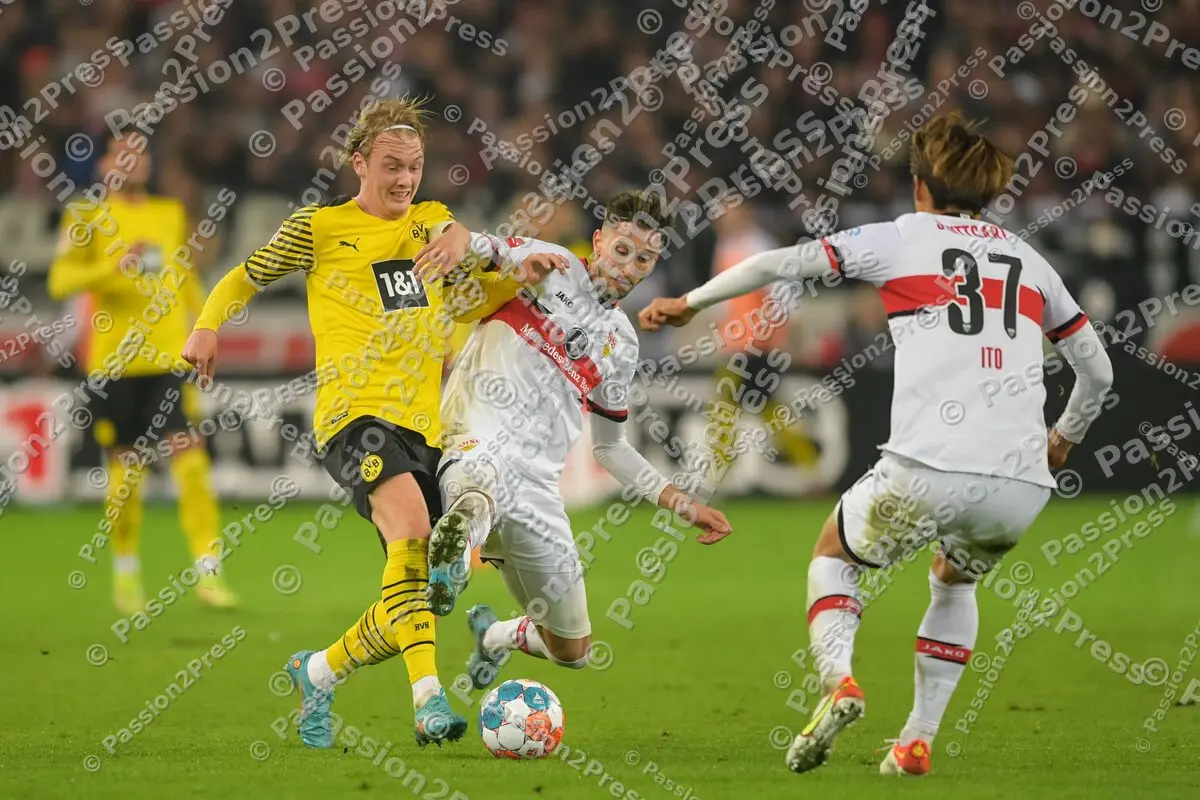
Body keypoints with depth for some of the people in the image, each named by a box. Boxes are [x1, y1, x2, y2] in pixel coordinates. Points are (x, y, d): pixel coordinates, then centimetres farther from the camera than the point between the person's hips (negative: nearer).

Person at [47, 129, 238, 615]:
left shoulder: (172, 214, 13)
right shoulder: (87, 215, 1)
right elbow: (60, 281, -6)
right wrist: (112, 268, -21)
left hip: (171, 358, 2)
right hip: (114, 362, -2)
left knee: (191, 462, -11)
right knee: (126, 471, 4)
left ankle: (208, 571, -11)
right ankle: (126, 575, 22)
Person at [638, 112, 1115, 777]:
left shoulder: (902, 238, 11)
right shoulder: (1029, 261, 21)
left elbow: (780, 264, 9)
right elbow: (1098, 370, 24)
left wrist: (689, 303, 23)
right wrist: (1066, 436, 43)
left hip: (927, 470, -3)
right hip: (1022, 484, 3)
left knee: (834, 554, 24)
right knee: (954, 582, 33)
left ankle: (837, 679, -4)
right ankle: (917, 740, 19)